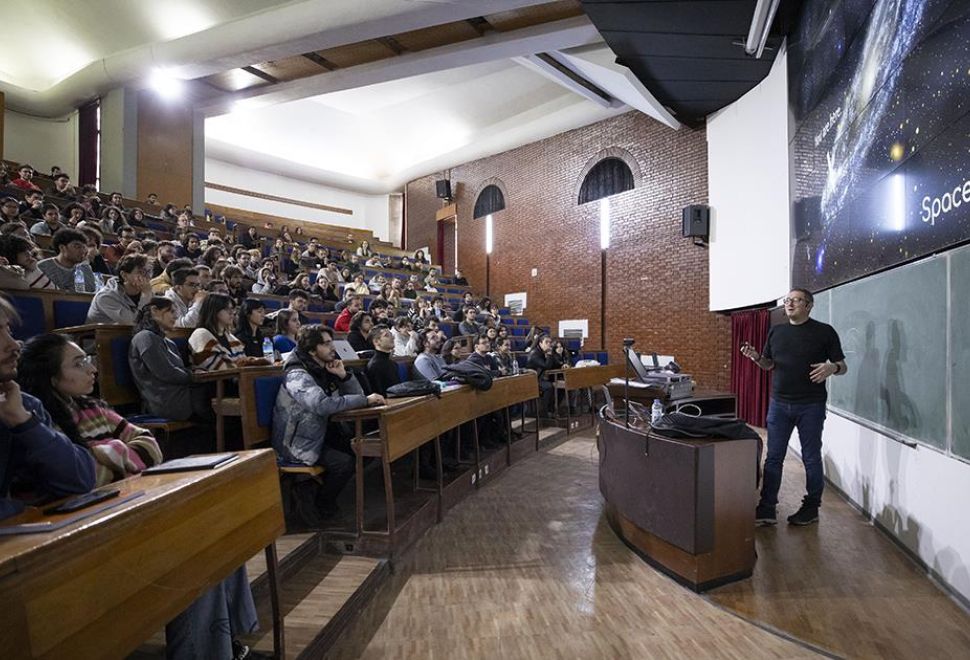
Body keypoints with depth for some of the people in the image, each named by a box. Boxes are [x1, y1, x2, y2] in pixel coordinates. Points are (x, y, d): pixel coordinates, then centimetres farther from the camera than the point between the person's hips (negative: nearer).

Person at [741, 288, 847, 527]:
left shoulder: (824, 332, -1)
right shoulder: (776, 331, 10)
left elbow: (842, 366, 1)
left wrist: (832, 367, -22)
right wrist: (756, 357, -6)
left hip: (811, 405, -3)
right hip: (778, 403, 3)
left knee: (811, 459, 9)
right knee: (773, 457, 5)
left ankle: (811, 509, 25)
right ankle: (766, 510, 11)